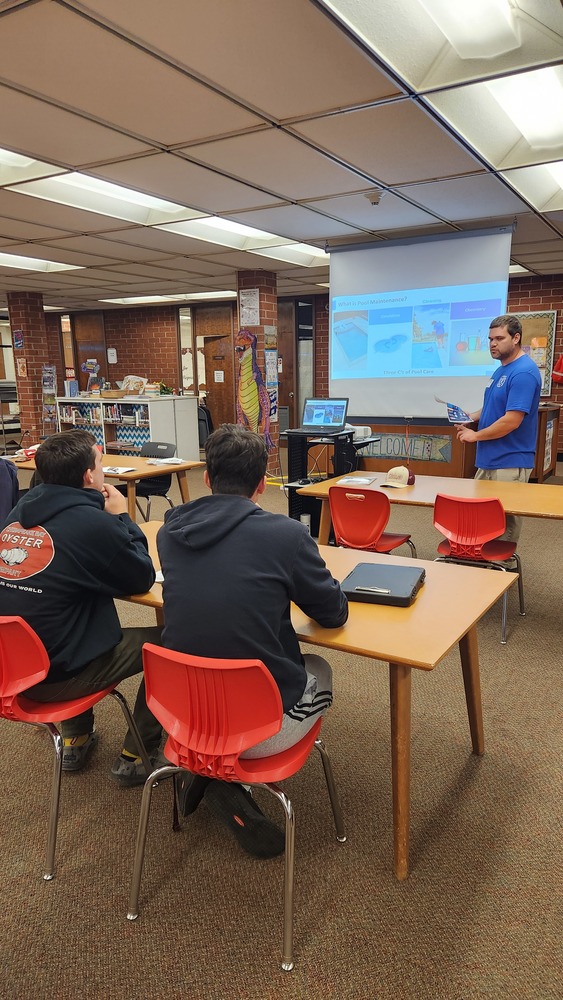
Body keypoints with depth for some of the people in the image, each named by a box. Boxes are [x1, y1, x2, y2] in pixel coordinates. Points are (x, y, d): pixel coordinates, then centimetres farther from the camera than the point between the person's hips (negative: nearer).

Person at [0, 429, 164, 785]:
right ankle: (136, 755, 20)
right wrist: (122, 516, 1)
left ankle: (75, 740, 40)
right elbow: (143, 578, -7)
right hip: (55, 676, -7)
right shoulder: (91, 522, -21)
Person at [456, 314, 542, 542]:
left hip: (509, 463, -10)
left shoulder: (523, 372, -18)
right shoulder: (501, 370, 13)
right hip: (489, 459, 10)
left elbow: (511, 420, -24)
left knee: (505, 520, 2)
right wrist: (471, 417, 5)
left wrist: (475, 436, -12)